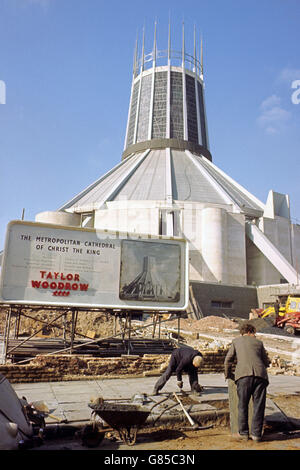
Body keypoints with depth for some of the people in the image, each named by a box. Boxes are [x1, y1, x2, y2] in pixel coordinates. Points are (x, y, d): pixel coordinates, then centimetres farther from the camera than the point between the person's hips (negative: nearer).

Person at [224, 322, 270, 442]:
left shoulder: (236, 341, 20)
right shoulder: (259, 342, 22)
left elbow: (228, 360, 16)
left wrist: (229, 375, 29)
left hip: (243, 375, -1)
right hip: (260, 375, 1)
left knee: (243, 405, 9)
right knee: (258, 405, 9)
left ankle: (243, 432, 12)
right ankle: (256, 434, 12)